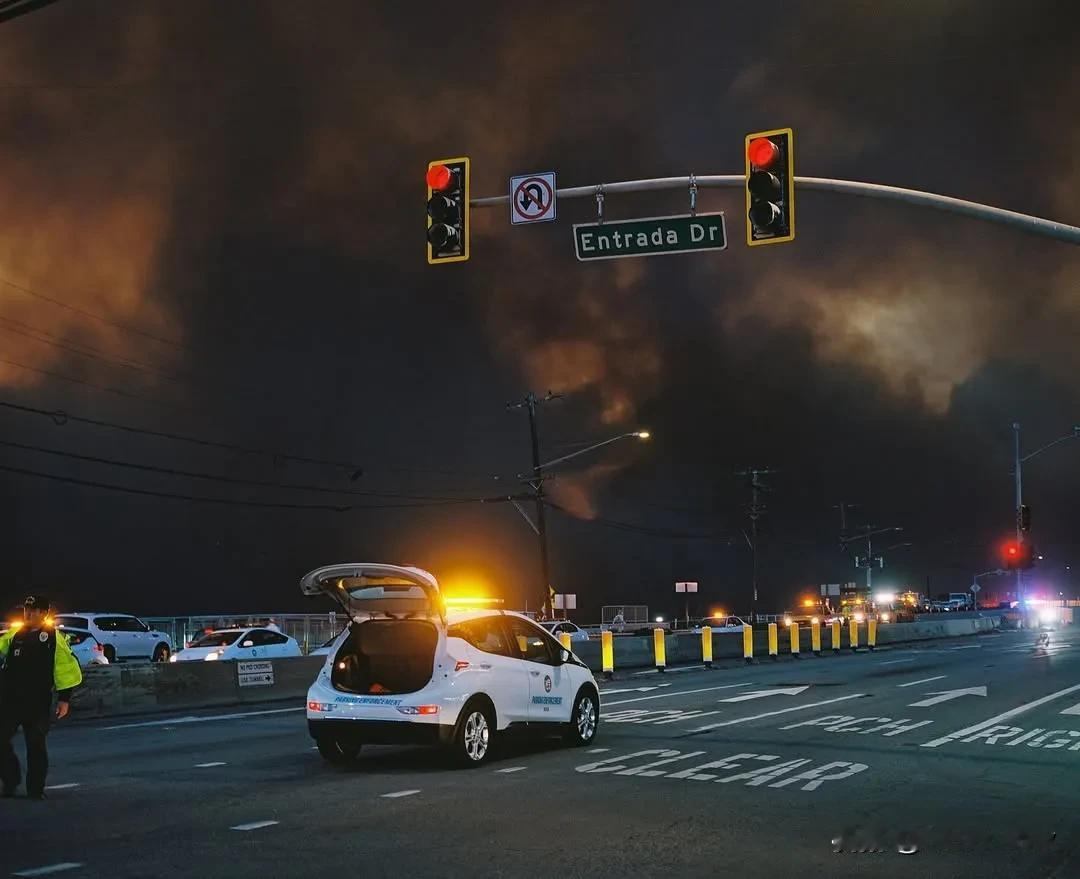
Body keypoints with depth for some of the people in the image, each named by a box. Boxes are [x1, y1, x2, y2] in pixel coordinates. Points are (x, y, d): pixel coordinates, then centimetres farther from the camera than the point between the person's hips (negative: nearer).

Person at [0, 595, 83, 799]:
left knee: (36, 746, 4)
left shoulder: (54, 638, -3)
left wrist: (65, 699, -7)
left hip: (37, 703, -4)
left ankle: (35, 789, 15)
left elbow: (65, 669, -4)